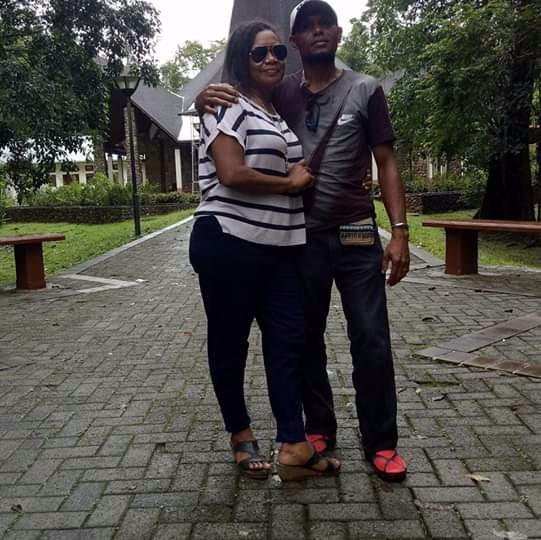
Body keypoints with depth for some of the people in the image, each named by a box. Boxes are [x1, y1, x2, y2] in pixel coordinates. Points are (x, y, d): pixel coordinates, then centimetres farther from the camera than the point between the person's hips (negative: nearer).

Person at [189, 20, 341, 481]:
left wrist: (305, 175, 11)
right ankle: (241, 435, 23)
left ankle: (294, 448, 8)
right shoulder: (227, 108, -5)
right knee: (230, 342, 6)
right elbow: (232, 174, -18)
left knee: (288, 340, 3)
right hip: (229, 244, -7)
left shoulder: (282, 114, 20)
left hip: (280, 248, 8)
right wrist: (290, 183, -6)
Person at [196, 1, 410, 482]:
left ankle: (381, 443, 13)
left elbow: (386, 165, 1)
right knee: (306, 341, 10)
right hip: (301, 240, 2)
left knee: (372, 343, -1)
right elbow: (223, 113, 11)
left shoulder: (365, 91, 2)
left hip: (357, 239, -2)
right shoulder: (280, 94, 6)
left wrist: (399, 231, -9)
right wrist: (206, 100, -15)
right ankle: (319, 429, 27)